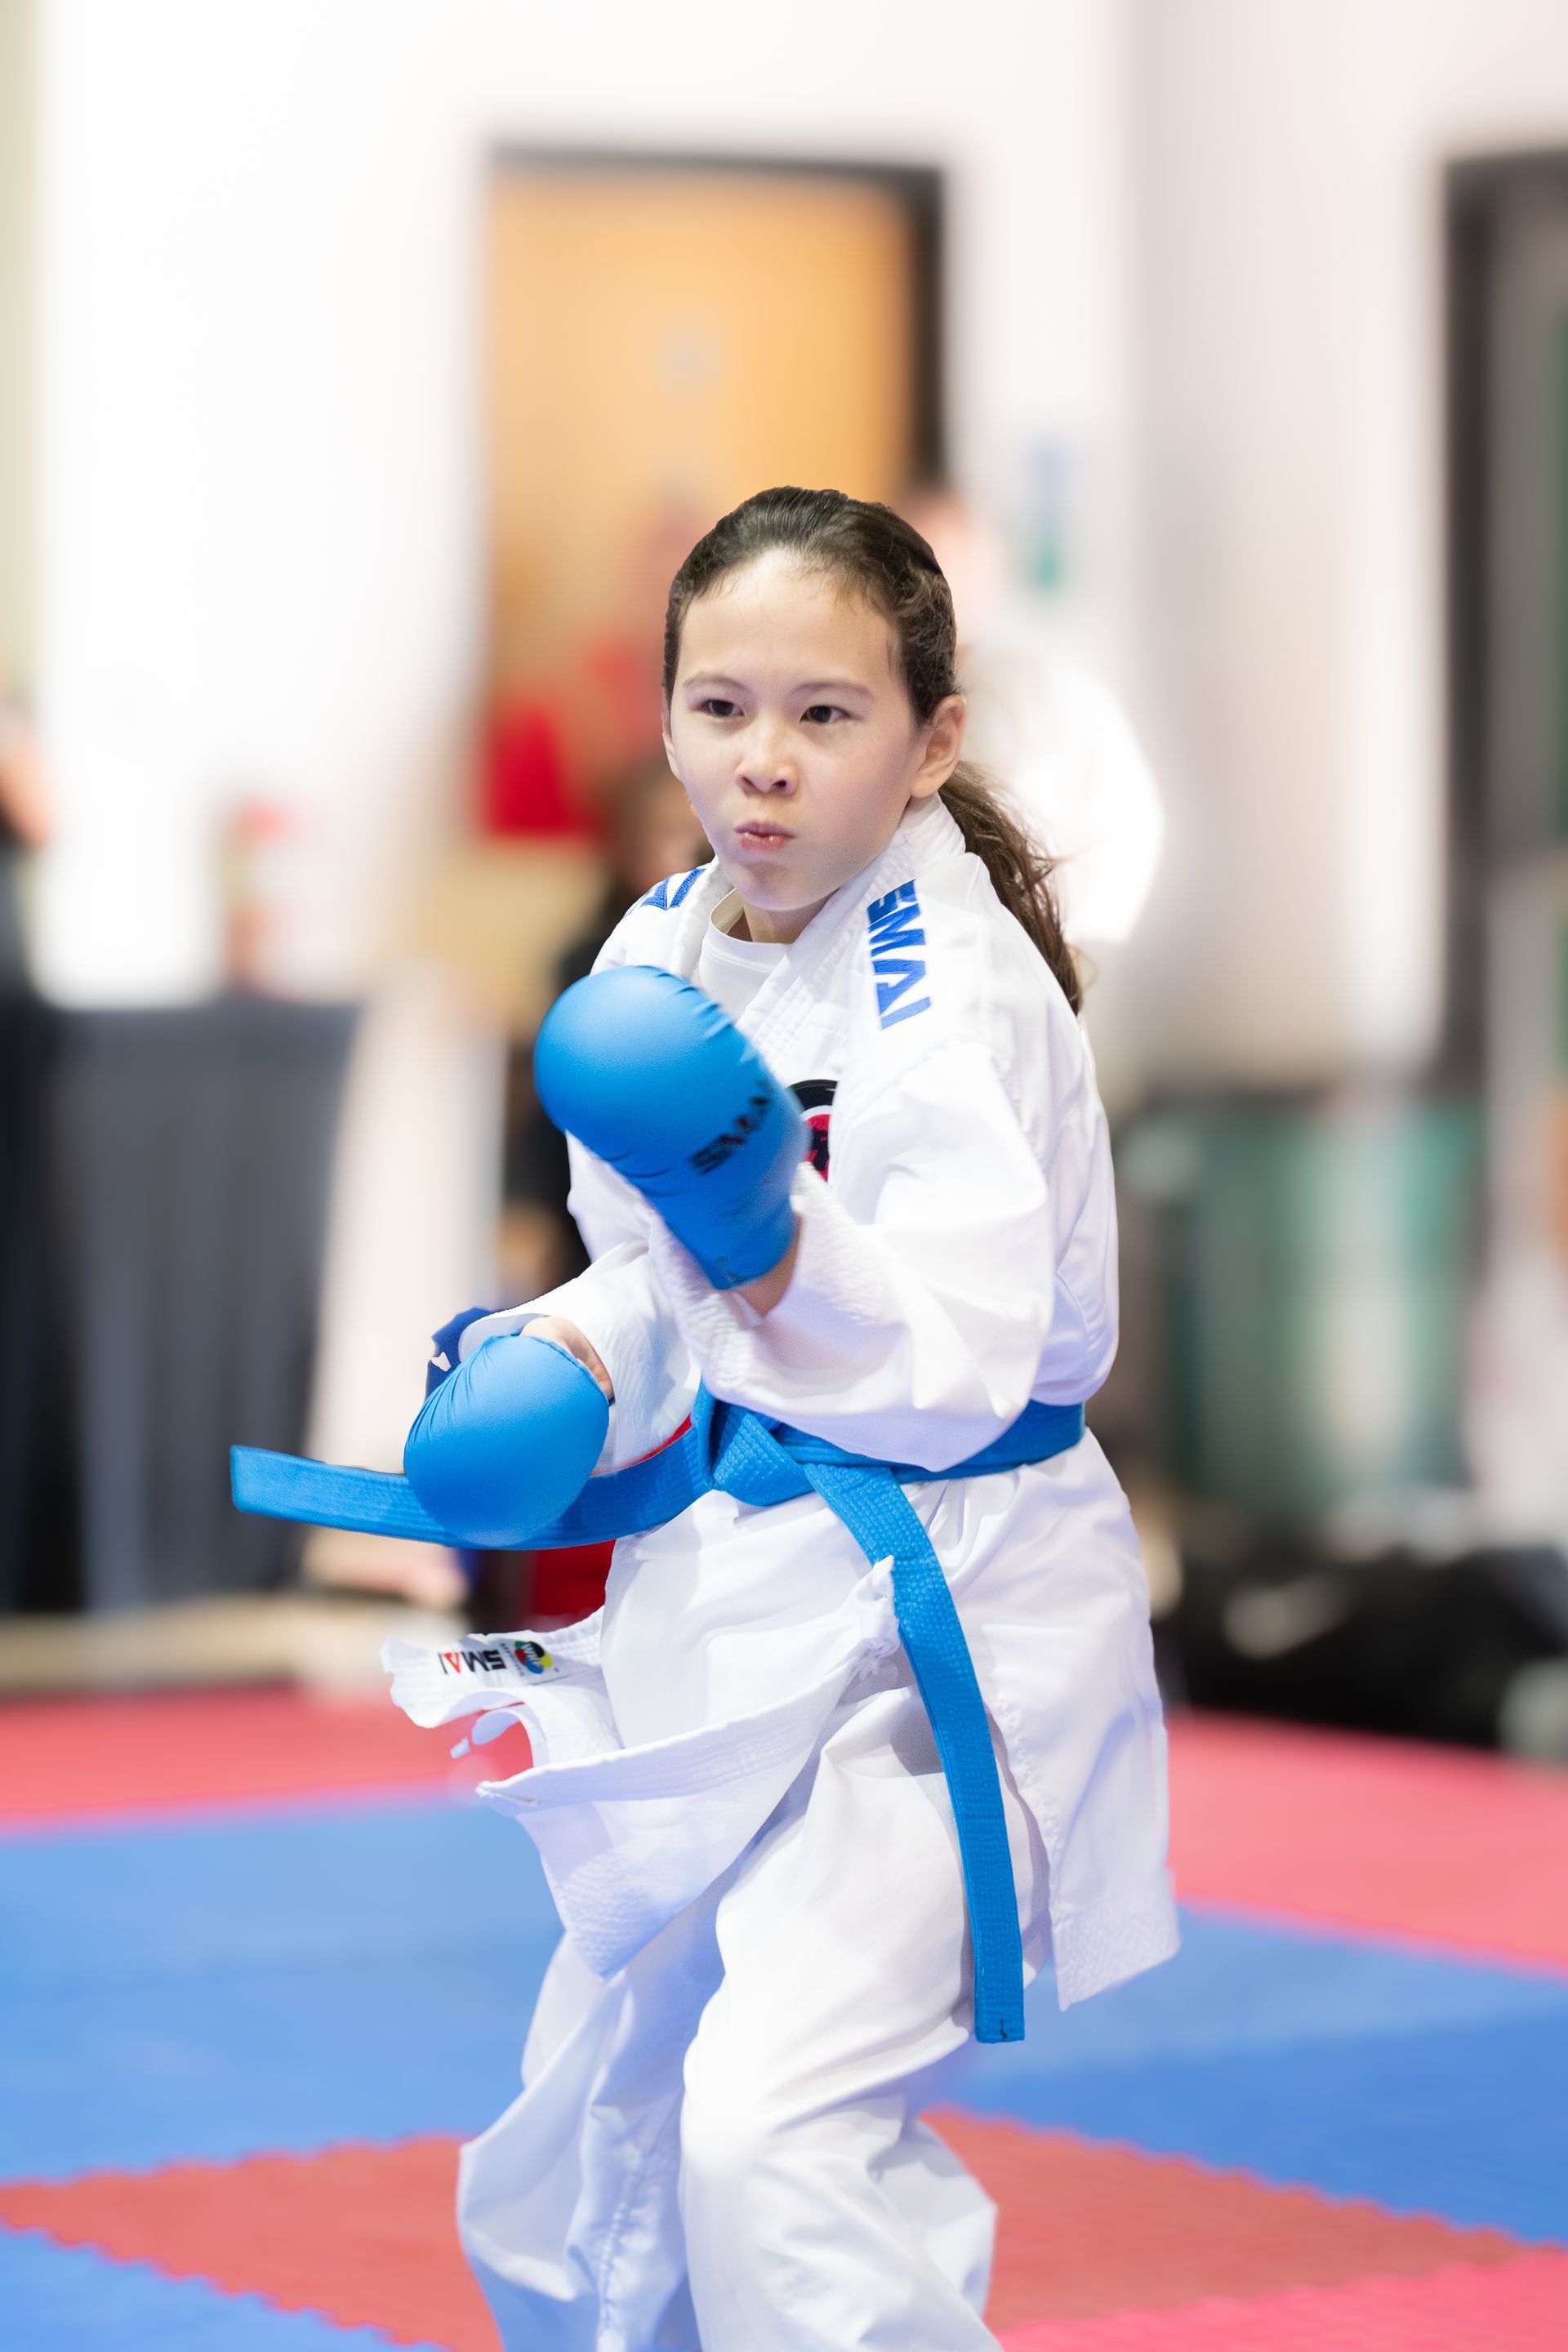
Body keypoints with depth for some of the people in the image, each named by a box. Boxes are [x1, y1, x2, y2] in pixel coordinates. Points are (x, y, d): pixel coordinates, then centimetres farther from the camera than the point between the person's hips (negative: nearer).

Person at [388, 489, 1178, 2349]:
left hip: (932, 1622, -8)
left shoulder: (956, 994, -19)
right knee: (586, 2130, 17)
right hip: (731, 1600, 8)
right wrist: (564, 1370, -3)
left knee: (772, 2131, -23)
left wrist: (772, 1247, -40)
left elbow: (955, 1374, -26)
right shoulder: (659, 958, 3)